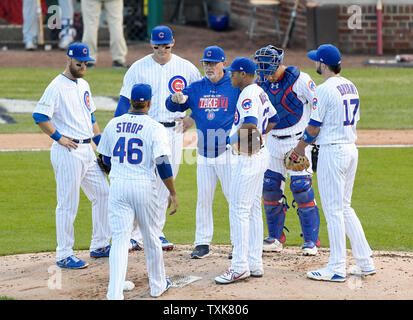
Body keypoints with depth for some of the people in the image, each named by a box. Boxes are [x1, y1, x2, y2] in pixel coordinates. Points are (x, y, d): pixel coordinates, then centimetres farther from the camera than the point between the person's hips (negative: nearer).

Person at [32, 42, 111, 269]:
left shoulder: (83, 85, 15)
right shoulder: (57, 87, -12)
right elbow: (39, 116, -19)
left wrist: (102, 144, 18)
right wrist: (59, 138, -17)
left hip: (87, 151, 9)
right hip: (68, 153, -9)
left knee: (103, 194, 12)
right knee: (68, 204, -6)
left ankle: (99, 246, 23)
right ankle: (64, 255, 0)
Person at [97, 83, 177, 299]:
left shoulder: (113, 124, 4)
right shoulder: (154, 128, -8)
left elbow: (106, 159, 14)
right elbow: (162, 164, -14)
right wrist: (172, 193, -7)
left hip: (118, 186, 2)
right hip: (144, 186, -2)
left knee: (119, 239, -2)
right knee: (151, 237, 16)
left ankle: (115, 293, -16)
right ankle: (157, 285, 32)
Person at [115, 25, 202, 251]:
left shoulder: (186, 68, 4)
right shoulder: (138, 68, -1)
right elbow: (125, 102, -2)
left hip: (174, 132, 2)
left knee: (164, 184, 7)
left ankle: (156, 233, 15)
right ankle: (133, 234, -5)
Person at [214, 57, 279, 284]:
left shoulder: (248, 95, -16)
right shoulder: (260, 93, 15)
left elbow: (250, 123, -32)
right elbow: (273, 119, 28)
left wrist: (236, 137, -18)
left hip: (248, 158, -11)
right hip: (259, 155, 11)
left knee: (238, 210, -9)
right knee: (253, 210, 13)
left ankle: (240, 266, -10)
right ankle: (255, 264, 16)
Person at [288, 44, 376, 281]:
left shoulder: (325, 90, -15)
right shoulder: (351, 87, 11)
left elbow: (314, 126, -12)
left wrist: (302, 146, 7)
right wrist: (312, 138, 22)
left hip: (332, 152, -8)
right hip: (351, 148, 8)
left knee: (333, 210, -3)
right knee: (344, 207, 16)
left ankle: (337, 269, -1)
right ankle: (365, 262, 14)